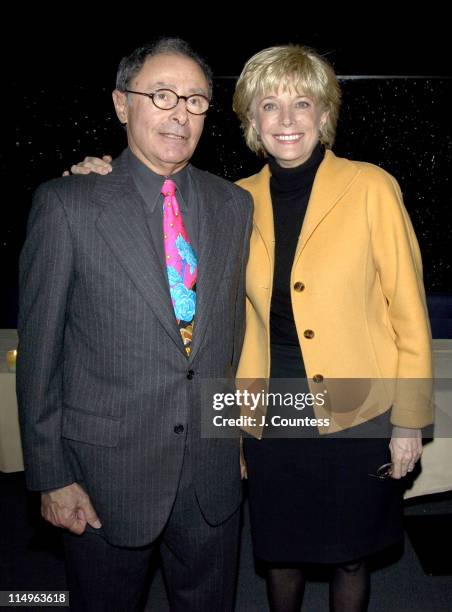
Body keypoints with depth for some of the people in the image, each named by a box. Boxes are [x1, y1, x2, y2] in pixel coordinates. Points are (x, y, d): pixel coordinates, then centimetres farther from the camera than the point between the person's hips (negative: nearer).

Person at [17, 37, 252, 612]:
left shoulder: (234, 204, 2)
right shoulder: (66, 204, -10)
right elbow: (38, 350, -7)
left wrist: (236, 433, 12)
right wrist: (51, 476, -6)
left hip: (213, 470, 4)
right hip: (107, 470, -3)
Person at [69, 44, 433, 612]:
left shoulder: (371, 188, -10)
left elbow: (408, 310, -6)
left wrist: (409, 421, -3)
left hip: (356, 413, -2)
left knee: (348, 558, 19)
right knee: (280, 551, 21)